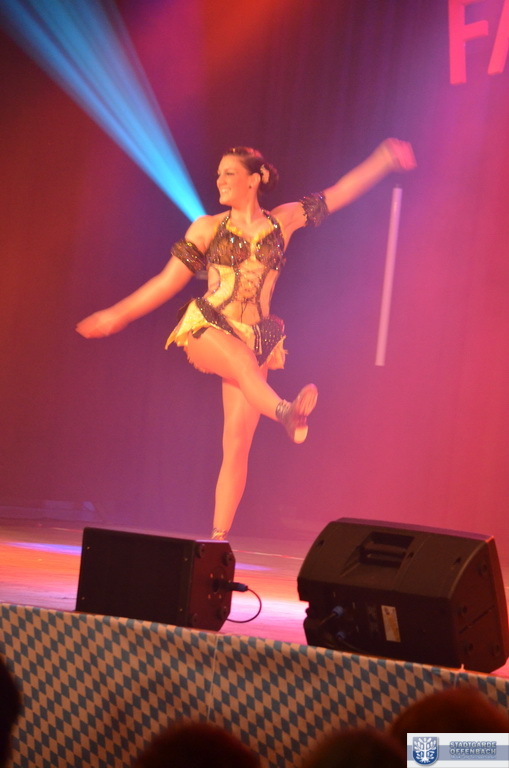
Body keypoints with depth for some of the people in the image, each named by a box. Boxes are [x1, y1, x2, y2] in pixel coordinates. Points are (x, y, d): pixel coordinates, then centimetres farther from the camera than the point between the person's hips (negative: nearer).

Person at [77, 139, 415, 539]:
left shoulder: (284, 221, 10)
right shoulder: (208, 228, 6)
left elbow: (340, 192, 14)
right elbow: (169, 281, 8)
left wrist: (385, 159, 12)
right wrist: (117, 315, 6)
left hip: (257, 337, 2)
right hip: (207, 328, -2)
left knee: (237, 444, -6)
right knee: (243, 360, -39)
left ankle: (219, 536, -4)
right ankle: (286, 412, -67)